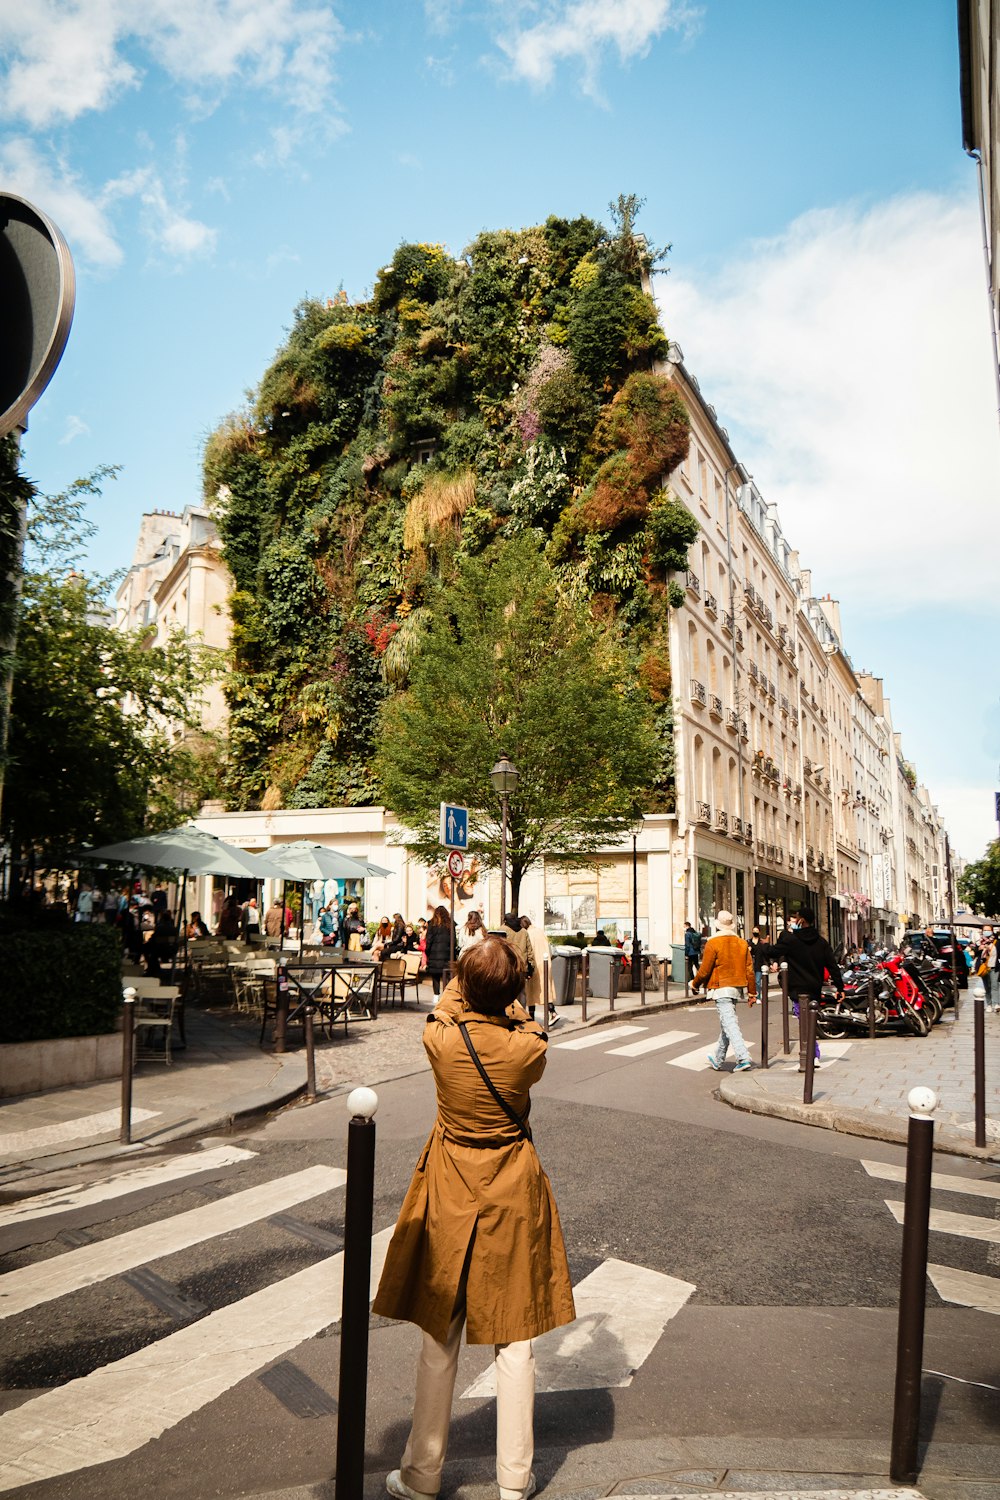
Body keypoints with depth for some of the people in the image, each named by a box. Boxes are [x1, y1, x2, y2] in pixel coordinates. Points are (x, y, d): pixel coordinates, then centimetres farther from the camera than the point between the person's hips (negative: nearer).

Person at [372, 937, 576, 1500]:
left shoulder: (439, 1038, -17)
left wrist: (472, 973, 21)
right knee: (514, 1338, 12)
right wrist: (508, 998, 19)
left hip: (450, 1191, 1)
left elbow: (450, 1004, 8)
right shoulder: (528, 1048, -18)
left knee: (440, 1337, 14)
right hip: (513, 1192, 0)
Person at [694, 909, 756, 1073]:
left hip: (721, 989, -7)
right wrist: (752, 992, 14)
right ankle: (717, 1059, 28)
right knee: (725, 1023, 17)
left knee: (729, 1023, -9)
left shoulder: (713, 943, -11)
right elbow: (749, 969, 8)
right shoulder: (742, 943, 7)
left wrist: (695, 983, 9)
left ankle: (743, 1058, -22)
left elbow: (704, 970, -9)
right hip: (737, 988, 7)